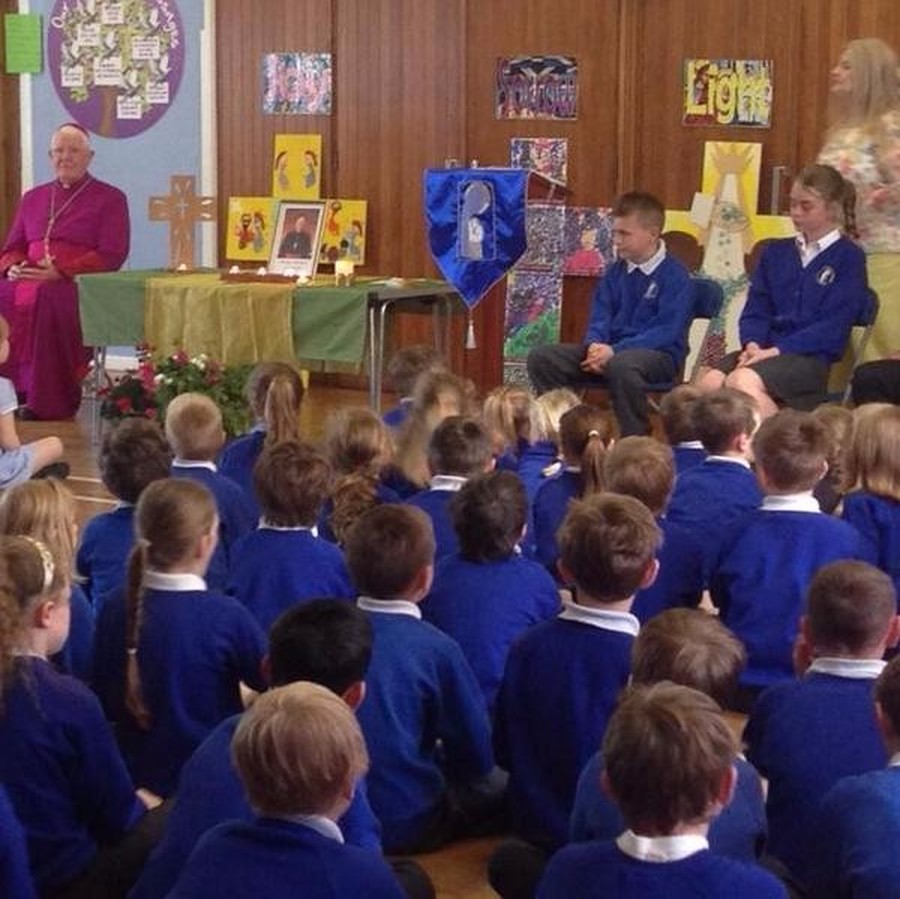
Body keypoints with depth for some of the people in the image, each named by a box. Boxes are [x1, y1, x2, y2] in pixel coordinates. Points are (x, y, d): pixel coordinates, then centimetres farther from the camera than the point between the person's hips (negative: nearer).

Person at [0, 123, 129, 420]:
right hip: (27, 280, 5)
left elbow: (111, 256, -3)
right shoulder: (33, 198, 25)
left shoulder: (110, 198, 8)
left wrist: (59, 272, -15)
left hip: (79, 284, -5)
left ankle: (47, 402, -32)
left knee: (46, 300, -37)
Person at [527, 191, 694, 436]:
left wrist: (615, 351, -25)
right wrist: (595, 345, -14)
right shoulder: (616, 273, 13)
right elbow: (600, 317, 11)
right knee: (541, 358, -9)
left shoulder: (674, 275, -8)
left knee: (622, 365, -43)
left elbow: (666, 331, -17)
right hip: (609, 350, 7)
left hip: (659, 354, -7)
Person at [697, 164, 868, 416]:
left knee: (743, 381, -35)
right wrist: (752, 344, -7)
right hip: (764, 350, 5)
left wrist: (775, 350, -15)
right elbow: (755, 309, 16)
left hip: (811, 357, -5)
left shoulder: (849, 258, 3)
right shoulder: (776, 252, 21)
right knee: (708, 383, -26)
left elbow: (833, 326, -6)